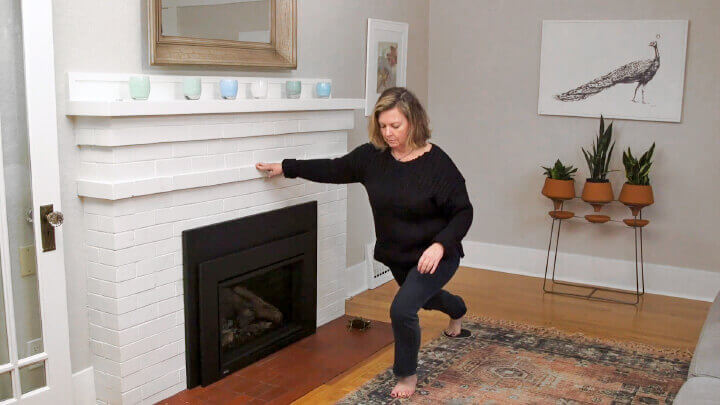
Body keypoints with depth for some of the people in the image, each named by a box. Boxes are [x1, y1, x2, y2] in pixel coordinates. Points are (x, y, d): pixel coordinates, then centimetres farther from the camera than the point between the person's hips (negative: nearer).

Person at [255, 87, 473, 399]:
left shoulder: (437, 163, -24)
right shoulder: (372, 156, -10)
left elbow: (463, 212, -19)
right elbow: (334, 169, 2)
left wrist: (440, 245, -33)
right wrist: (286, 168, 5)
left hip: (434, 255, -6)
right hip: (397, 255, 6)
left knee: (403, 309, -22)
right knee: (425, 298, 30)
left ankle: (407, 375, 7)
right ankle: (457, 311, 70)